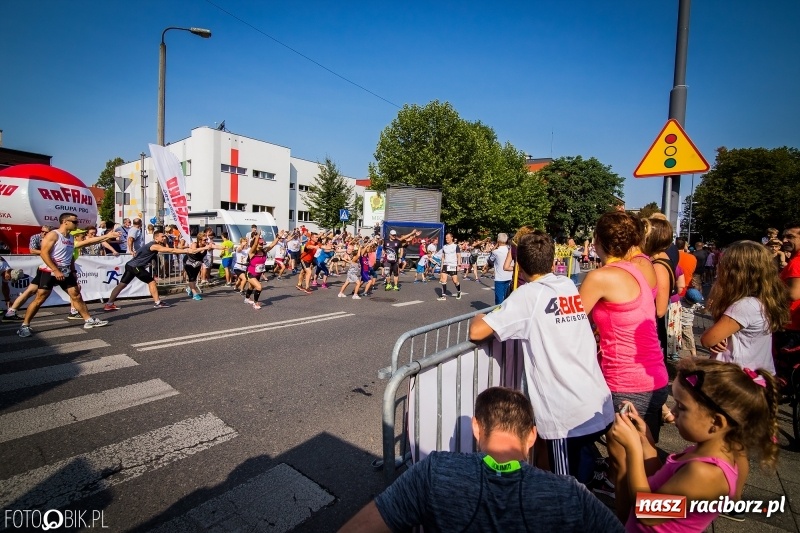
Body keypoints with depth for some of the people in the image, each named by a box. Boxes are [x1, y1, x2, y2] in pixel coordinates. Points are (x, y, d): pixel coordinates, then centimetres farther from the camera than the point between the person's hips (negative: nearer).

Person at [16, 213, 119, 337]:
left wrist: (73, 272, 17)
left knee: (76, 296, 6)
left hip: (66, 273, 7)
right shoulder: (53, 235, -11)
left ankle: (89, 320, 11)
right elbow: (44, 253, -18)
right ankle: (24, 325, 9)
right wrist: (56, 271, -22)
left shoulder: (71, 238, 11)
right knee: (39, 299, -3)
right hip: (50, 272, -7)